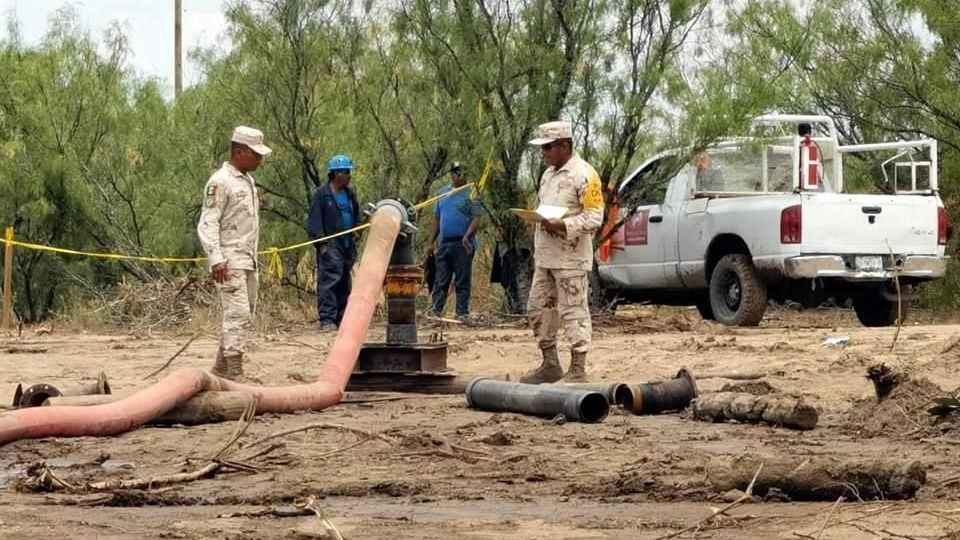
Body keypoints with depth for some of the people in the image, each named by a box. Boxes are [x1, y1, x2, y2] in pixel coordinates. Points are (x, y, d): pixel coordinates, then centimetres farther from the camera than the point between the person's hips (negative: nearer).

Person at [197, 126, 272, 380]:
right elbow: (207, 224, -16)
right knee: (238, 314, -15)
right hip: (230, 262, -9)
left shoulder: (248, 181, 17)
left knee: (246, 316, 11)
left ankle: (220, 369, 20)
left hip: (248, 261, 9)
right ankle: (235, 375, -17)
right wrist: (216, 260, -25)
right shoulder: (220, 182, -12)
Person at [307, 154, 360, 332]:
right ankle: (327, 319, -15)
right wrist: (320, 242, -15)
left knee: (344, 284, 9)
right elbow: (314, 220, -8)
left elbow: (356, 217, 25)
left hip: (347, 245, 7)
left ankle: (340, 317, 15)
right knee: (329, 281, -13)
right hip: (330, 246, -7)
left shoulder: (350, 194, 16)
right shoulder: (321, 194, -4)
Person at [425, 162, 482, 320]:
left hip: (463, 244, -5)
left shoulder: (471, 194, -2)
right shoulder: (443, 192, 14)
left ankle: (462, 313, 3)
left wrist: (467, 235, -26)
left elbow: (476, 218, -10)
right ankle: (436, 311, 5)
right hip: (444, 243, 5)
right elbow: (437, 219, 18)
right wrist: (431, 242, 13)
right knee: (441, 281, 4)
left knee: (462, 282, 0)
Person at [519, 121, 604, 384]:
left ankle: (578, 370, -3)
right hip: (546, 257, 9)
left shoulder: (584, 175, -10)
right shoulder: (548, 174, 18)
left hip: (570, 258, -9)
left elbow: (594, 217, -15)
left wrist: (562, 225, -25)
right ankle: (550, 366, 20)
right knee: (538, 308, 11)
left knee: (573, 312, -6)